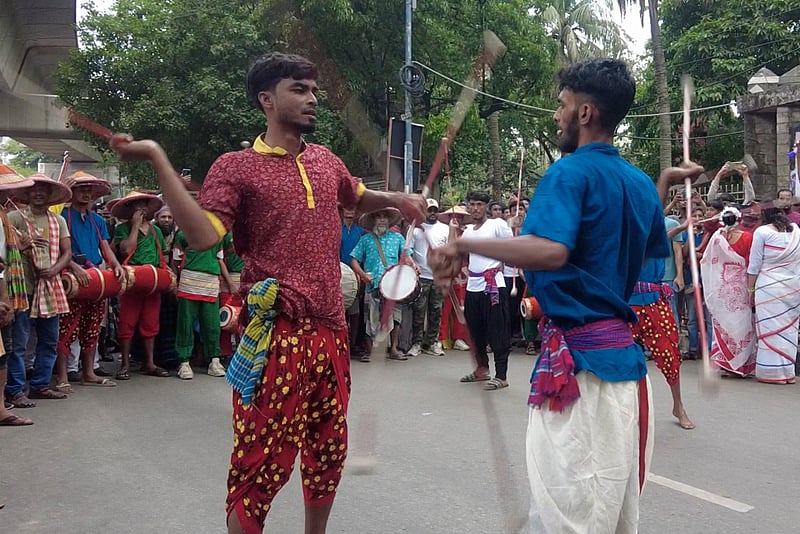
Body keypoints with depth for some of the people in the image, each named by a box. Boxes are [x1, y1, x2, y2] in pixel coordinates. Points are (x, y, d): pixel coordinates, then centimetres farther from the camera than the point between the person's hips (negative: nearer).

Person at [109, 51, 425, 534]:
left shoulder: (326, 161, 15)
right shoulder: (237, 167, -2)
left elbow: (357, 197, 36)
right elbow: (202, 235, -17)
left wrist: (397, 199, 16)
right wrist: (158, 160, -20)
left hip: (332, 332, 6)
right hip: (276, 336, -6)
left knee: (329, 450, 17)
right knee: (262, 462, -3)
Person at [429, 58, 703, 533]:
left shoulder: (571, 172, -12)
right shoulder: (640, 182, 12)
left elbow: (550, 251, -30)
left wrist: (464, 246, -23)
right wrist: (664, 184, 35)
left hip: (578, 353, -9)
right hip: (623, 350, 9)